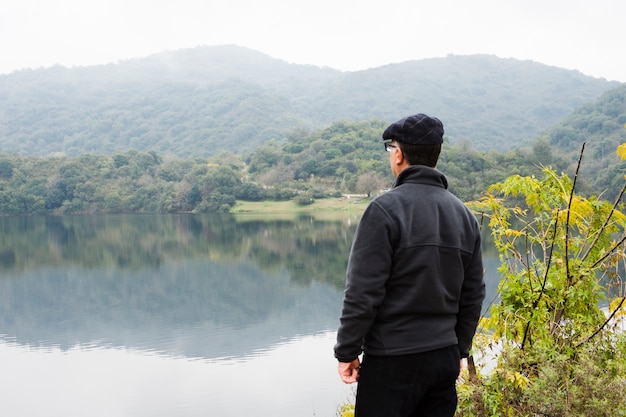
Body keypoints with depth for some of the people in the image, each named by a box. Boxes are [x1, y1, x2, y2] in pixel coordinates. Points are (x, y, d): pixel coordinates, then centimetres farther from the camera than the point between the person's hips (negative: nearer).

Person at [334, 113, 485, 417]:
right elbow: (473, 295, 12)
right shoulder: (464, 215, 8)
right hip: (445, 359, 6)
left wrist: (346, 351, -6)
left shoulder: (385, 209, -13)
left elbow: (362, 292, -16)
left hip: (393, 360, -6)